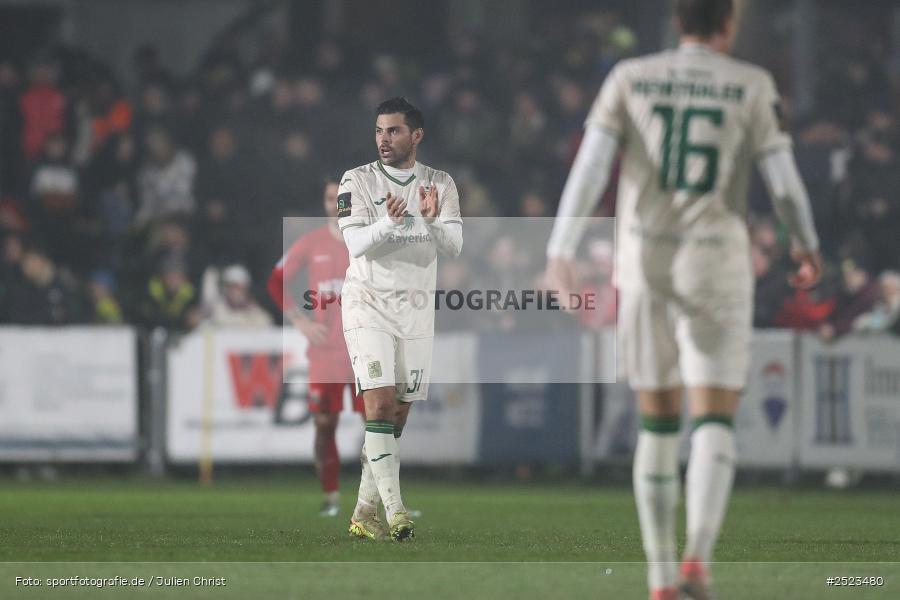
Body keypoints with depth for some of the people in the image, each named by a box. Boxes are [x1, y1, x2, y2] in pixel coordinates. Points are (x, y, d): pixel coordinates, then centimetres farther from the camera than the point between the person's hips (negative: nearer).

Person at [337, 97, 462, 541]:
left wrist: (432, 220, -25)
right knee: (380, 402, -16)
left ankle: (364, 513, 11)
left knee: (399, 413, 4)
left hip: (417, 310, 4)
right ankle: (394, 509, -20)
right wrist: (390, 221, -31)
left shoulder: (440, 184, 6)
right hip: (368, 305, -3)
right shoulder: (357, 181, -2)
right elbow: (356, 243, -13)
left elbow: (453, 247, -5)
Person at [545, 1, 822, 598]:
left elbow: (591, 163, -5)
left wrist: (562, 248, -9)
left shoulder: (630, 78, 5)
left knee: (658, 422, 13)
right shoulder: (751, 86, 1)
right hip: (716, 259, -2)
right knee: (715, 423, -1)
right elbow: (784, 178, 1)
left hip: (644, 259, 2)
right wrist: (808, 245, 18)